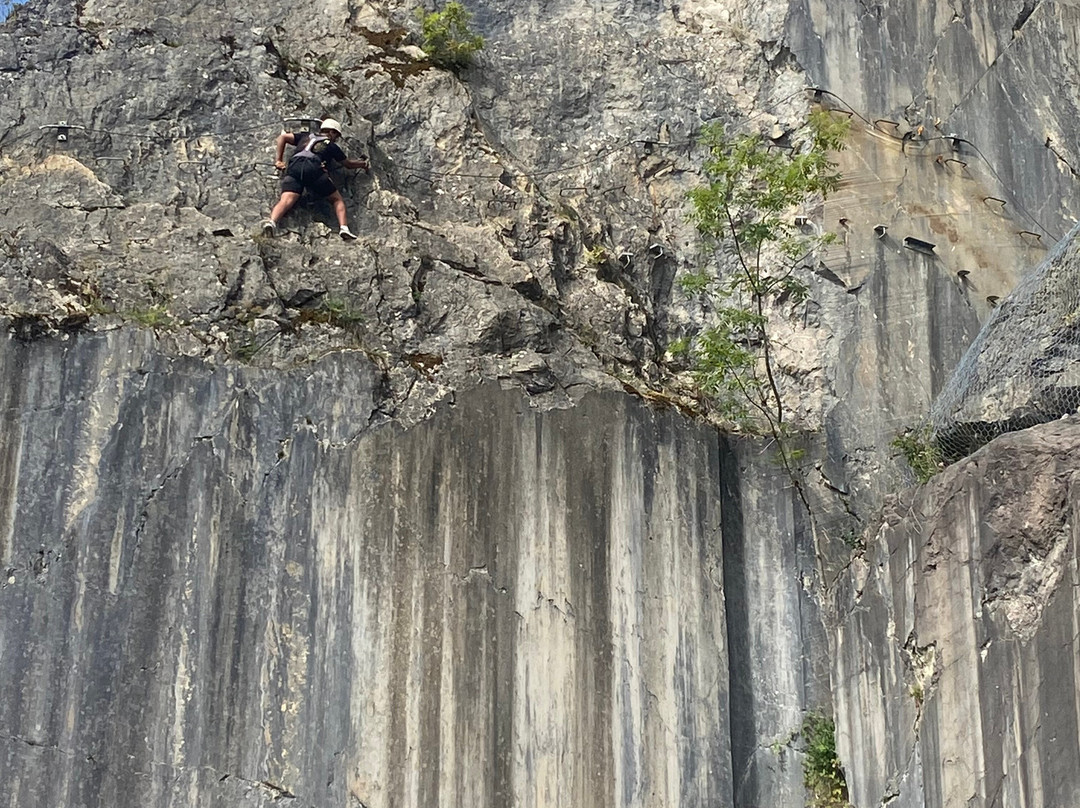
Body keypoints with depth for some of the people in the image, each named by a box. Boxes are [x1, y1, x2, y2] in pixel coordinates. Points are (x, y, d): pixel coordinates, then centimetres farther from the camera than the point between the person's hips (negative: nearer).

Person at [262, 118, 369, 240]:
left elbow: (282, 137, 29)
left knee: (286, 201, -18)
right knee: (337, 200, 11)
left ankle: (271, 222, -46)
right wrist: (362, 164, 59)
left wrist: (279, 160, 27)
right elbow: (348, 164, 39)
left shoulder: (306, 136, 36)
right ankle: (344, 227, -10)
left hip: (294, 166, 2)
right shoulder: (332, 146, 28)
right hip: (313, 168, -2)